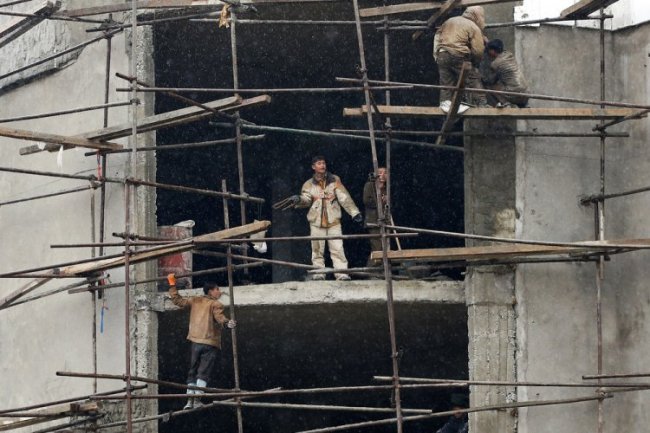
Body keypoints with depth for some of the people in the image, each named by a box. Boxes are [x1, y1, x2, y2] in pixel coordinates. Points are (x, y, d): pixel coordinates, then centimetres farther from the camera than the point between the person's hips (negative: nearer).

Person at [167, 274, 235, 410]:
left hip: (196, 342, 5)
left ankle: (190, 400, 4)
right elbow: (219, 317, -23)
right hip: (211, 343, -5)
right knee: (204, 372, -7)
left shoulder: (195, 301, 12)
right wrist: (227, 323, -42)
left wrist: (172, 284, 28)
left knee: (192, 372, 11)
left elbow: (178, 300, 18)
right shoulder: (215, 304, -4)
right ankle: (197, 400, -17)